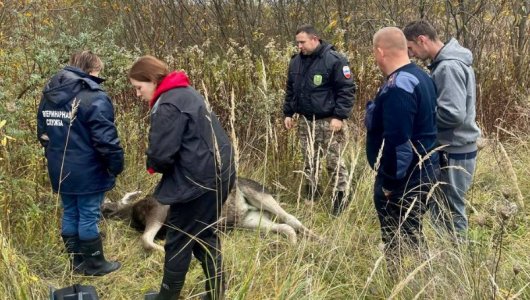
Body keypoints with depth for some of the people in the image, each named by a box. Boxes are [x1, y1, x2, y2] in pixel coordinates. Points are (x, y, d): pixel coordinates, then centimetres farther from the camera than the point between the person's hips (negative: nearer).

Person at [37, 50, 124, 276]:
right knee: (88, 217, 3)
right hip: (87, 172, -7)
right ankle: (94, 264, 15)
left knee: (70, 215, 15)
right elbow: (105, 138, -20)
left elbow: (43, 133, 18)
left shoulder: (49, 95, 9)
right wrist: (116, 164, -8)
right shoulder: (93, 96, -17)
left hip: (60, 170, 7)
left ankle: (77, 262, 26)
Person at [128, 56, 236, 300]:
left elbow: (161, 154, -23)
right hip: (217, 174, 10)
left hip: (199, 181, -10)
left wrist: (152, 165, 1)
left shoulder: (168, 106, -18)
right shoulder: (186, 92, 13)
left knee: (178, 241, 6)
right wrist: (157, 162, 9)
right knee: (204, 236, 20)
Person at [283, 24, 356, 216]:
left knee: (334, 161, -4)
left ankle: (340, 197, 7)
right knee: (309, 160, 15)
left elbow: (347, 90, -14)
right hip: (306, 121, 6)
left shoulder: (334, 60, -13)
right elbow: (290, 90, 19)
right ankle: (311, 193, 30)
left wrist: (339, 116, -19)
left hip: (329, 122, -6)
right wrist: (288, 113, 12)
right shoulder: (296, 61, 8)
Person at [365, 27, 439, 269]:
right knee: (409, 236, 20)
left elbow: (397, 140, -27)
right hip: (420, 171, 10)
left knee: (400, 240, 0)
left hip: (405, 178, -10)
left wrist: (390, 181, -18)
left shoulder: (398, 86, -22)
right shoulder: (418, 77, 11)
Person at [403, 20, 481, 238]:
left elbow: (452, 114, -29)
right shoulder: (447, 62, 9)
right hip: (450, 148, 10)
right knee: (442, 208, 19)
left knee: (450, 212, 2)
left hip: (454, 152, -10)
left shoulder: (449, 67, -22)